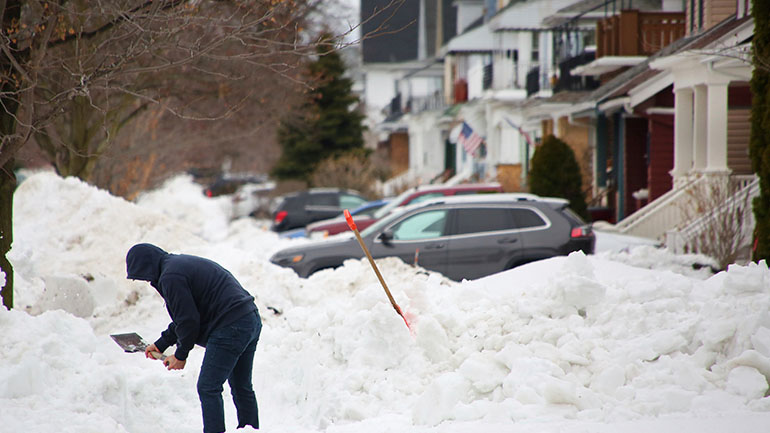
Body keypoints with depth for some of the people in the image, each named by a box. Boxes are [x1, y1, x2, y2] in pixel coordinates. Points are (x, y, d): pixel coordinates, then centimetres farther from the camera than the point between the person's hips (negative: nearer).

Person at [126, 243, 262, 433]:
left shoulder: (170, 277, -11)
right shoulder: (183, 263, 21)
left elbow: (188, 320, -13)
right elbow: (186, 316, 26)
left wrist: (181, 354, 1)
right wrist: (161, 344, 26)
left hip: (230, 329, -10)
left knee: (208, 388, -4)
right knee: (242, 388, 17)